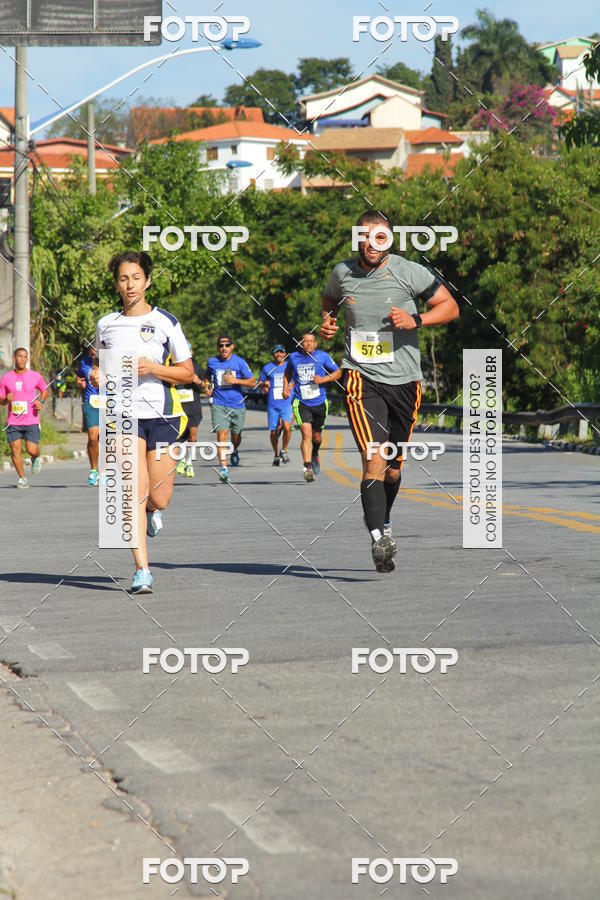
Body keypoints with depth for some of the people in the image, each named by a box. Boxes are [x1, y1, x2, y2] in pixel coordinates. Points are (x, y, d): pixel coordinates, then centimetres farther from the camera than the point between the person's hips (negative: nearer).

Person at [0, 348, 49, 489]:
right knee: (15, 449, -7)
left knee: (32, 450, -9)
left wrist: (41, 401, -1)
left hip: (32, 421, -1)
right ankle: (22, 478, 8)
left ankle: (35, 459, 28)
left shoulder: (35, 376, 2)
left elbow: (45, 390, 18)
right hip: (13, 422, 1)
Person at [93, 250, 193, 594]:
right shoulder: (106, 325, 10)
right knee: (135, 494, -12)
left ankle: (152, 511, 38)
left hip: (162, 415, -1)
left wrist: (153, 368, -14)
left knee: (159, 499, 0)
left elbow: (188, 373, 2)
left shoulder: (165, 322, 1)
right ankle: (142, 571, -11)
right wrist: (98, 376, 1)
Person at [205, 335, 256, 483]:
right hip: (219, 404, 0)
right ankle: (224, 468, -22)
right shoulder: (212, 362, 4)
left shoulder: (239, 362, -2)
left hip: (237, 405, 0)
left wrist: (236, 381, -15)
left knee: (236, 435, 13)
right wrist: (208, 386, 7)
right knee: (222, 434, -17)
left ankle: (235, 451, 50)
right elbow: (208, 376, 26)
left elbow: (252, 382, -1)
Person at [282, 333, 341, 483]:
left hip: (319, 403, 1)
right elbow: (288, 372, 22)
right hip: (301, 403, -1)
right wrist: (286, 387, 6)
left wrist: (323, 379, -11)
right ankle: (307, 467, -24)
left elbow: (338, 372, 5)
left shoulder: (323, 356, -3)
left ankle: (315, 456, 48)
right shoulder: (294, 357, 2)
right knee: (306, 433, -19)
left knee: (316, 436, 15)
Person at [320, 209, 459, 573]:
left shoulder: (410, 272, -4)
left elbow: (450, 307, 2)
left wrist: (415, 321, -13)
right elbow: (330, 301, 27)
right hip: (362, 377, -1)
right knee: (374, 458, -21)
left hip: (405, 380, 1)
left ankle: (383, 520, 40)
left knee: (393, 467, 13)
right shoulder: (343, 273, 4)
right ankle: (379, 539, -26)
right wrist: (327, 321, 6)